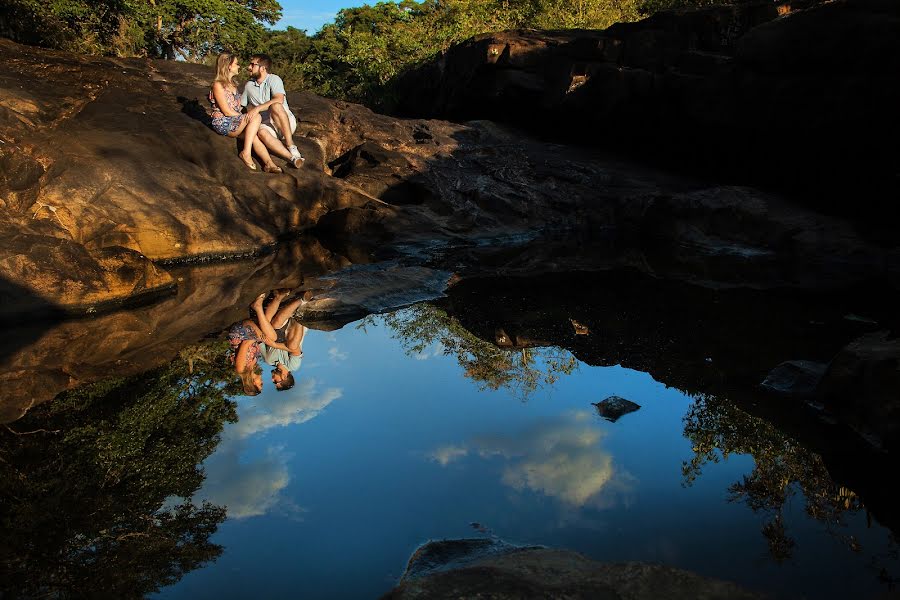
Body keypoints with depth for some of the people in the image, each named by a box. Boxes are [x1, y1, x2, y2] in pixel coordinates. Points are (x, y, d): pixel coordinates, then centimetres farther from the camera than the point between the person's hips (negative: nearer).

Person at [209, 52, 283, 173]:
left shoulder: (232, 84, 20)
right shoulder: (218, 85, -8)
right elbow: (227, 112, -13)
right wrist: (247, 117, -9)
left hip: (236, 121, 7)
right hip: (223, 123, -7)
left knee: (254, 136, -23)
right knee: (256, 117, -26)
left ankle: (269, 163, -42)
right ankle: (246, 152, -33)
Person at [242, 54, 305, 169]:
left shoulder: (274, 79, -3)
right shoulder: (249, 85, 16)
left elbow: (279, 100, -22)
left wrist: (256, 109, -28)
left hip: (286, 123, -4)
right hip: (267, 124, 4)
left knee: (275, 106, -38)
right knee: (261, 132, -35)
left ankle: (291, 147, -33)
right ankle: (293, 157, -43)